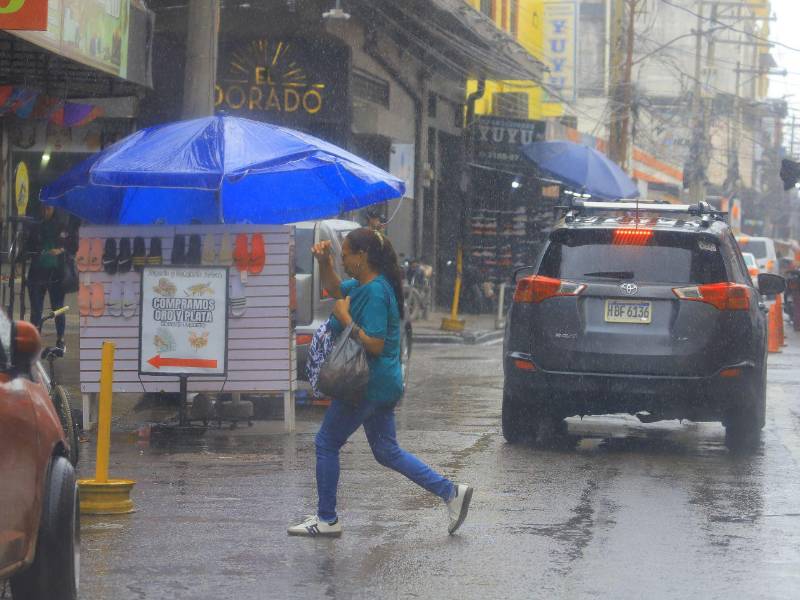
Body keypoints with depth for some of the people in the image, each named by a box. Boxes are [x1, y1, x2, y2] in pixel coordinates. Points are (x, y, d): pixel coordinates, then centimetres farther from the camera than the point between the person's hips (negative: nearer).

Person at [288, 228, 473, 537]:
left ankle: (327, 519, 10)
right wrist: (324, 262, 10)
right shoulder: (362, 285, 9)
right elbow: (334, 288, 28)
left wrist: (345, 319, -19)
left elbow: (375, 344, -25)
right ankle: (450, 491, 9)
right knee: (386, 451, 14)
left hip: (369, 384, -10)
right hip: (383, 384, 10)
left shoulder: (375, 292, -20)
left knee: (326, 443, 2)